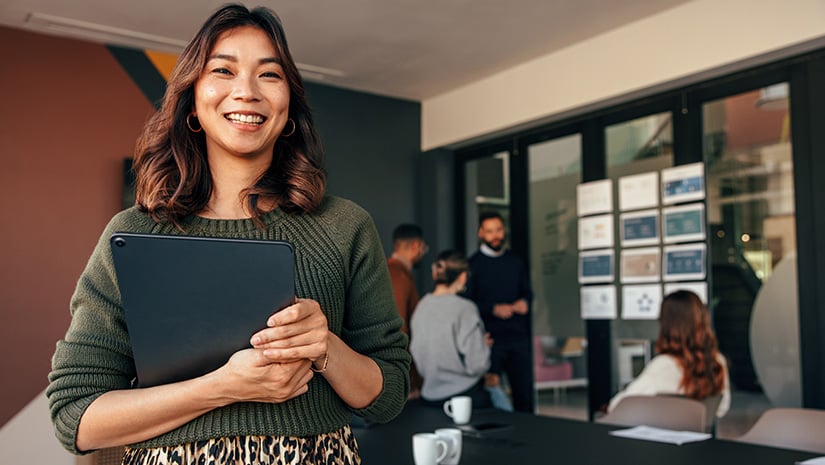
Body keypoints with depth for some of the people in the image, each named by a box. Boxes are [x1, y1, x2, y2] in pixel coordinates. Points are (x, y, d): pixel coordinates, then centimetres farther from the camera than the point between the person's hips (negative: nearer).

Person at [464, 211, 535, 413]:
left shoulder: (515, 262, 13)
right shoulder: (473, 265, -1)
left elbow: (527, 291, 21)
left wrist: (524, 302, -1)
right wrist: (494, 309, -16)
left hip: (519, 336, 4)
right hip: (489, 340, -4)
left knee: (525, 392, 6)